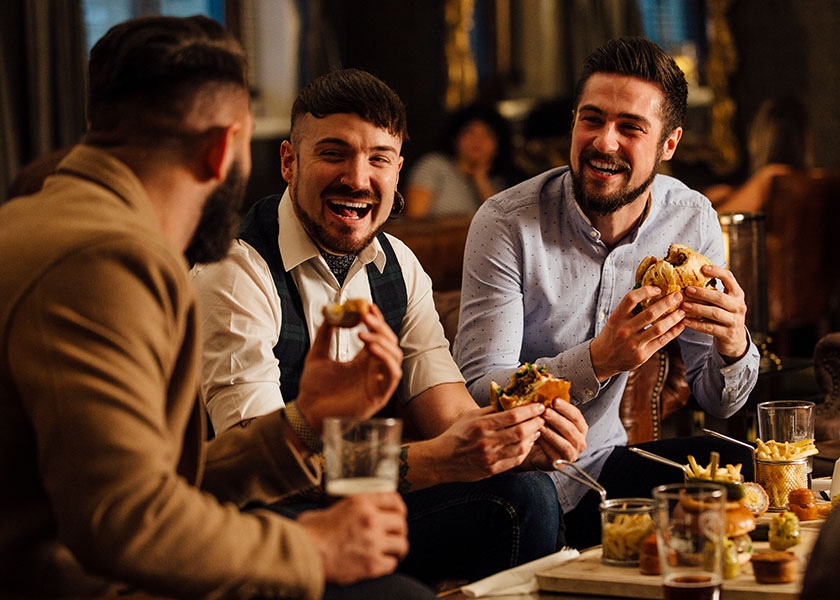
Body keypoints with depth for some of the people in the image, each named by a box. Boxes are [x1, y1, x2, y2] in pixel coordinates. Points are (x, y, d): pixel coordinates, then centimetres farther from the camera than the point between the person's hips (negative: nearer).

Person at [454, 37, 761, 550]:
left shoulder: (692, 221, -2)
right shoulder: (507, 224, -16)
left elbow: (719, 402, 3)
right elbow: (478, 391, -21)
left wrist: (733, 346, -22)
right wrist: (598, 360, -37)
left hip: (602, 461, 5)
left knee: (736, 469, -18)